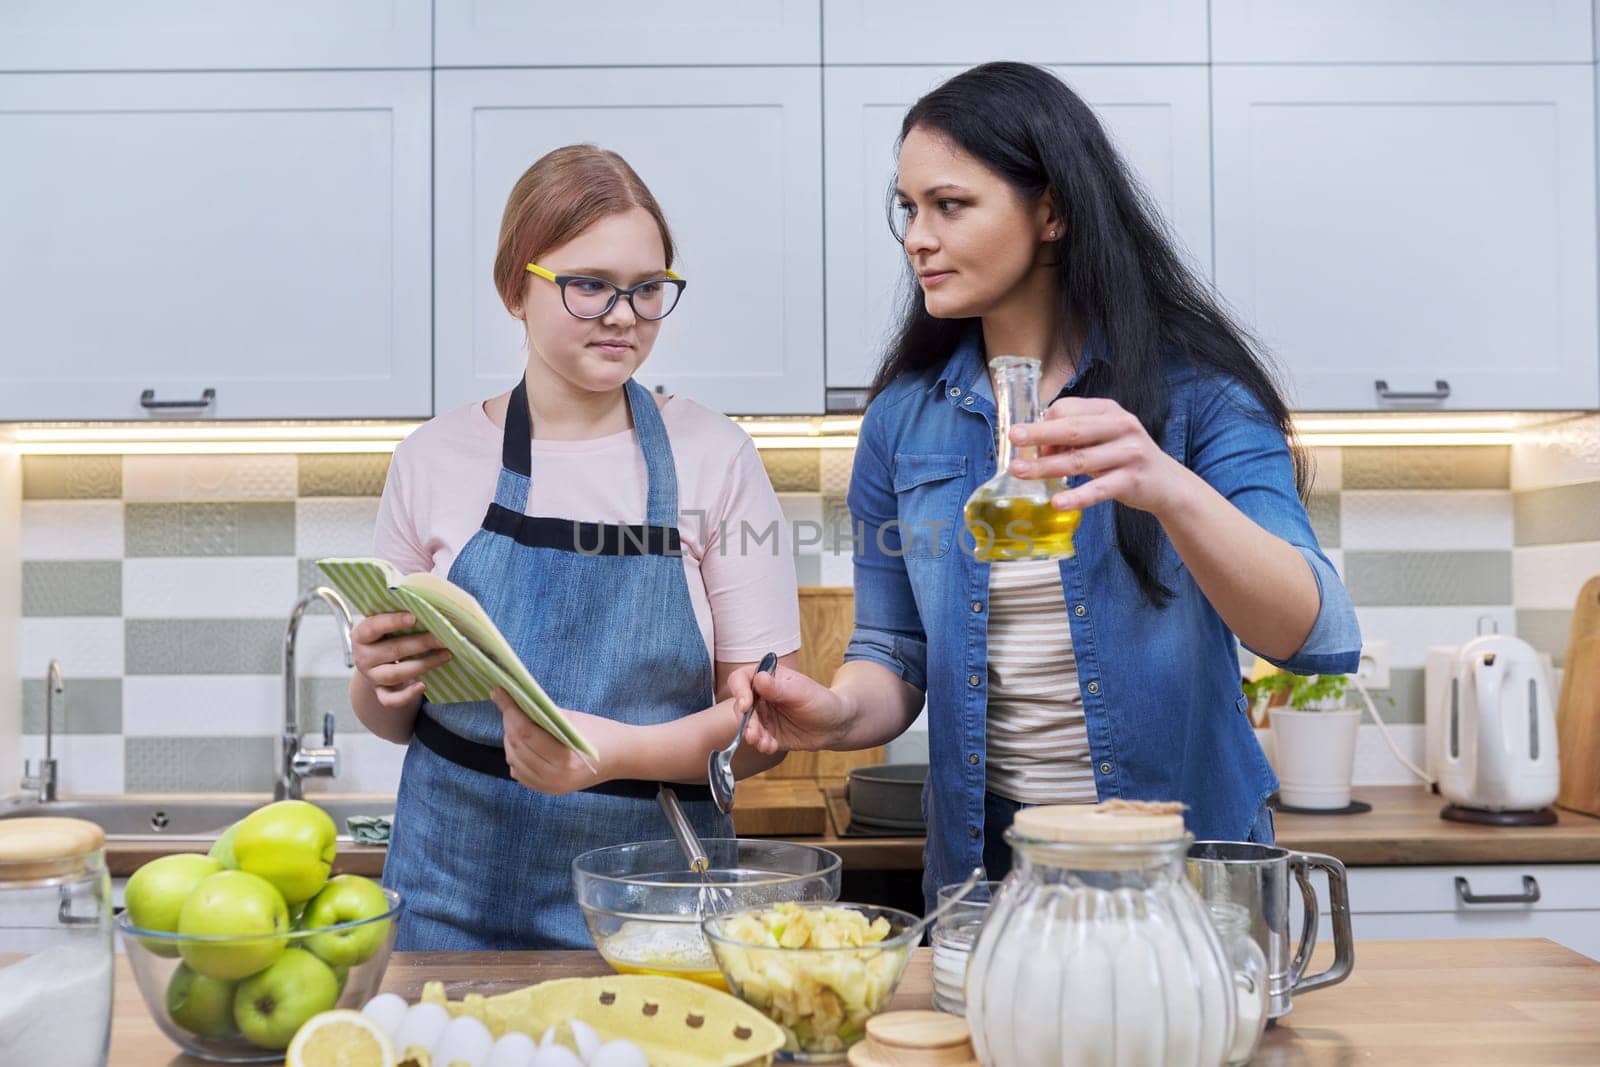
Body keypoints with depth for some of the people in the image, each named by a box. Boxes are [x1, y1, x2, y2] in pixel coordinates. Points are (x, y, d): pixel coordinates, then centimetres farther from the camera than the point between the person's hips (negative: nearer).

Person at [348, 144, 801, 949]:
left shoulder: (714, 457, -3)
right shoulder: (435, 459, 2)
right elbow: (390, 718, 12)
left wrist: (616, 750, -20)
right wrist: (381, 684, -10)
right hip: (458, 897, 1)